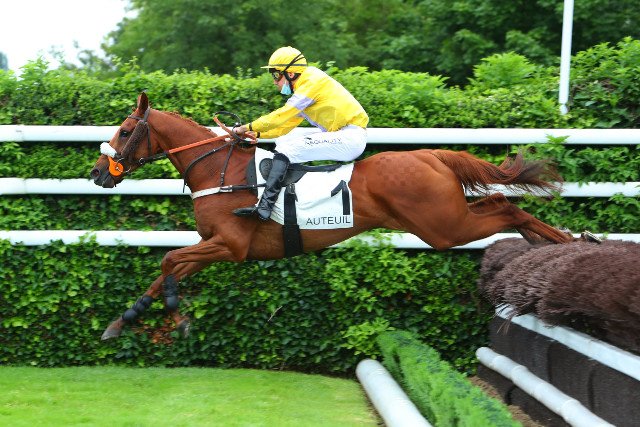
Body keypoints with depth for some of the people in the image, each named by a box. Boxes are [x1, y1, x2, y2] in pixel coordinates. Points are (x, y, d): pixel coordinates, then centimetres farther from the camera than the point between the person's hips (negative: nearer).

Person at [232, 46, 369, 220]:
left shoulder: (312, 82, -12)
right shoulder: (304, 88, 18)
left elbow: (280, 116, -15)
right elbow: (285, 125, 21)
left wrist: (247, 127, -7)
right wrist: (256, 134, 10)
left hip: (351, 138, -10)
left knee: (286, 149, -19)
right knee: (282, 142, 13)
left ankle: (264, 207, -29)